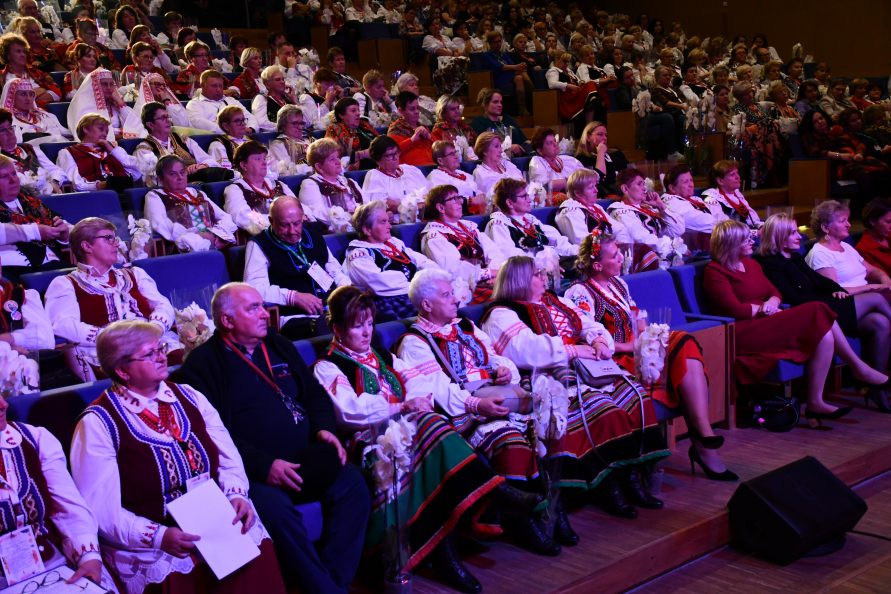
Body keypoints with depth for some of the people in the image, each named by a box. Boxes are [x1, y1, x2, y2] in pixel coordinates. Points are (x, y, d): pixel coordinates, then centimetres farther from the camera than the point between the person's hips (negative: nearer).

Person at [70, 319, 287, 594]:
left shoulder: (189, 397, 12)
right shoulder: (97, 424, -4)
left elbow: (228, 458, 12)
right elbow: (101, 509, -9)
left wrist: (236, 494, -9)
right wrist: (158, 537, -21)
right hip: (152, 548, -4)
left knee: (259, 559, -21)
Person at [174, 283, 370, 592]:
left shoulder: (279, 346, 19)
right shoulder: (202, 365, -1)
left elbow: (314, 393, 24)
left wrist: (324, 427, 3)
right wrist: (263, 466, -19)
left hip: (305, 459, 6)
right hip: (250, 473, -5)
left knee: (352, 482, -20)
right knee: (274, 506, -35)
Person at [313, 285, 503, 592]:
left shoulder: (383, 357, 28)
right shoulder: (327, 367, 6)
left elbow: (416, 380, 14)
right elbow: (349, 410, -11)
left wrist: (418, 399, -10)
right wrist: (401, 406, -18)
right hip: (369, 439, -6)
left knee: (434, 426, -30)